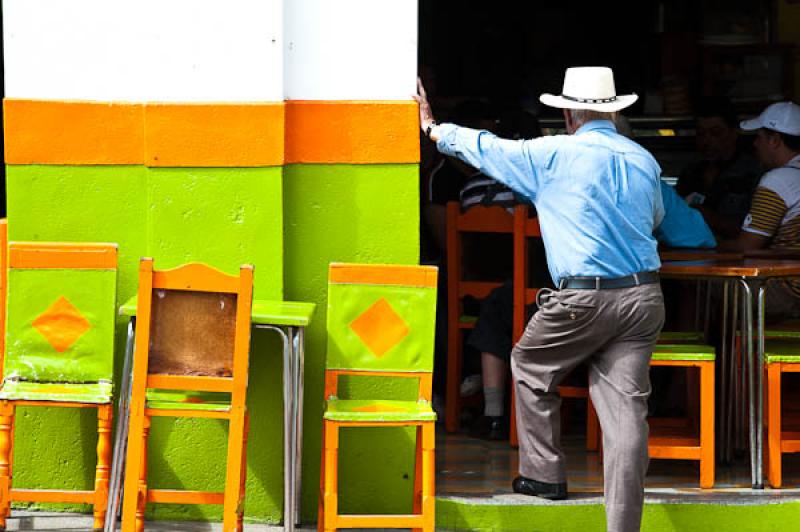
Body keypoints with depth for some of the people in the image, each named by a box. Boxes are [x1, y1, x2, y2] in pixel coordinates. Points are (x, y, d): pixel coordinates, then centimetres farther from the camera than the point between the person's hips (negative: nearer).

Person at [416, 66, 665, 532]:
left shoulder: (555, 155, -4)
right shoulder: (644, 161, 10)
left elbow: (487, 149, 9)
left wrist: (434, 128, 25)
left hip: (584, 298, -4)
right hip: (644, 296, 4)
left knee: (531, 367, 22)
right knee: (626, 408, 1)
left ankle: (545, 473, 25)